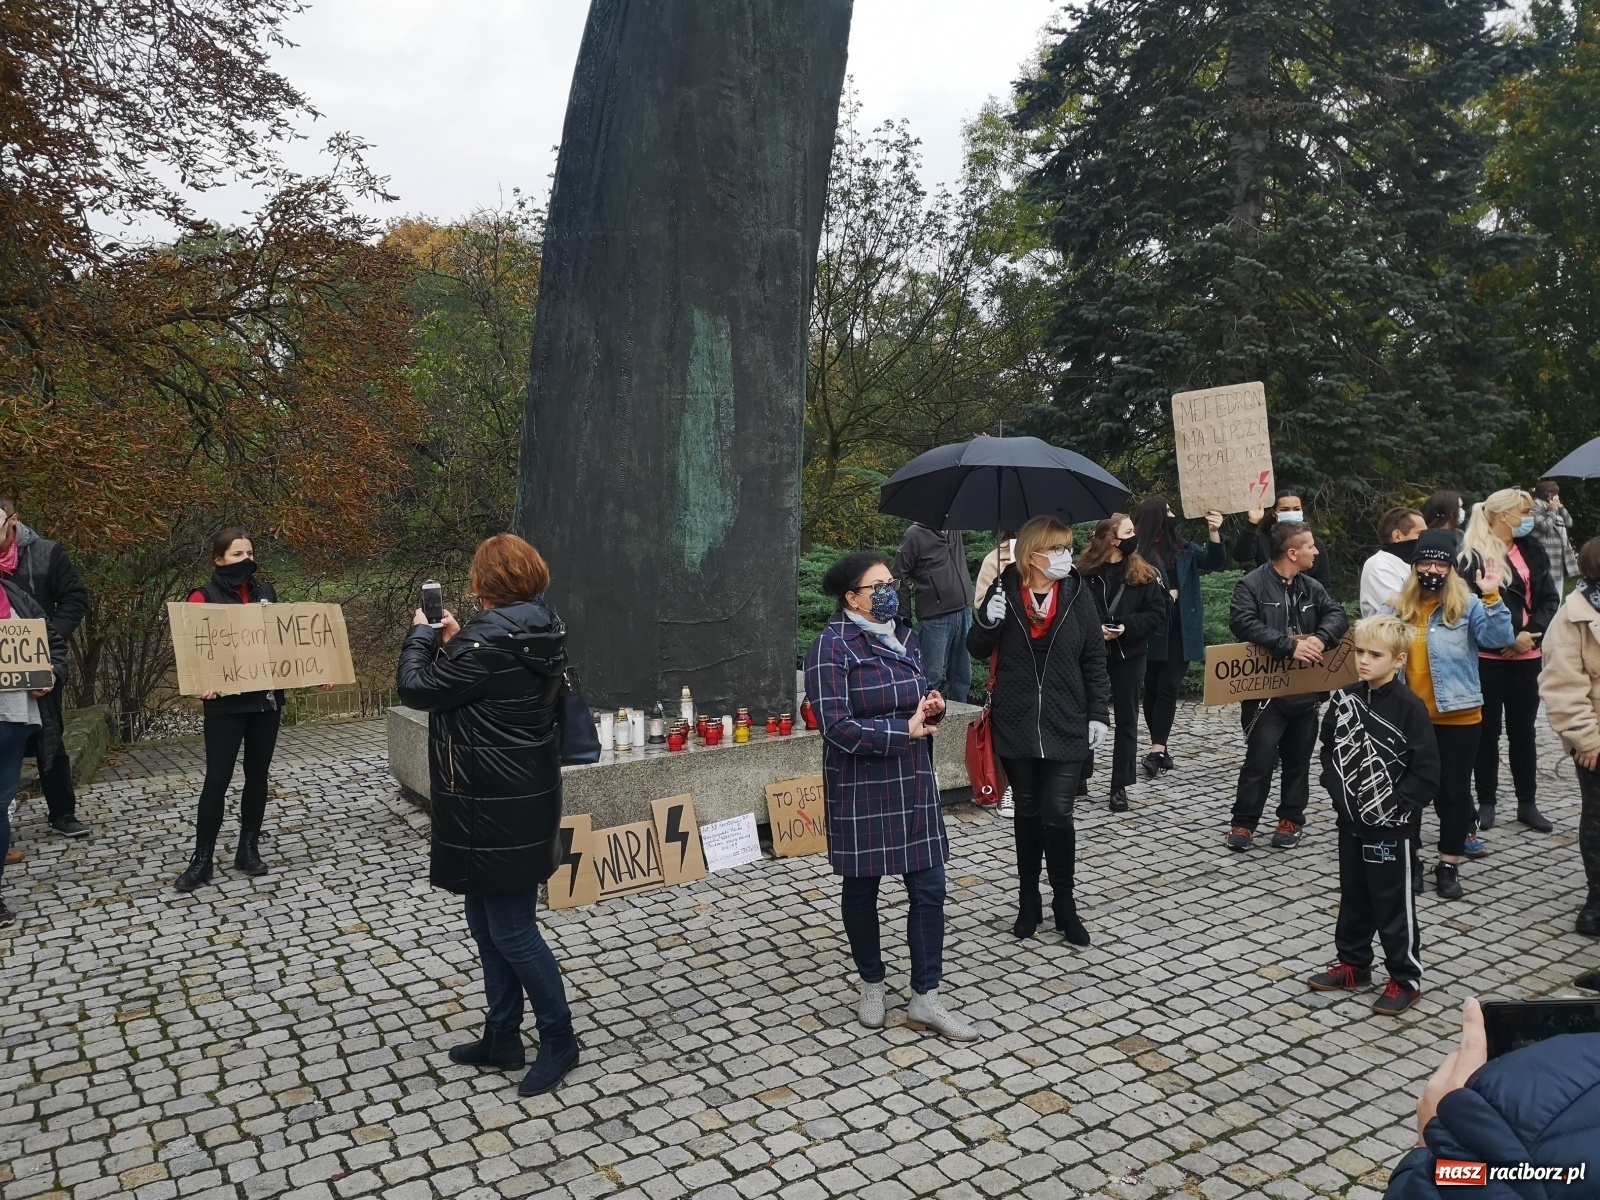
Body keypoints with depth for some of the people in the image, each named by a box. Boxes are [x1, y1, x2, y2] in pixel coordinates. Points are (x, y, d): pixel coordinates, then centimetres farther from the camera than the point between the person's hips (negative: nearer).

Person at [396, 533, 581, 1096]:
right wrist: (454, 642, 12)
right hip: (519, 800, 10)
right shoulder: (538, 632, 7)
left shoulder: (491, 637, -22)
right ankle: (502, 1038, 31)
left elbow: (418, 688, -15)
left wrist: (421, 634, 1)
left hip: (498, 811, -10)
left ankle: (559, 1038, 18)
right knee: (486, 920, 19)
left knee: (511, 931, 3)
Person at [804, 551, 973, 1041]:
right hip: (862, 791, -6)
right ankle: (872, 986, 32)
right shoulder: (832, 647, -15)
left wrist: (932, 707, -5)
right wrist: (906, 731, -19)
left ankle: (925, 1000, 17)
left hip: (913, 787, 6)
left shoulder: (906, 638, 7)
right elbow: (837, 726, -22)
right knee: (861, 889, 12)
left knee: (929, 890, 5)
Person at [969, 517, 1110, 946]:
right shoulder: (1005, 591, -3)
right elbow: (978, 649, 3)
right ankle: (1029, 900, 28)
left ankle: (1064, 902, 15)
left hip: (1066, 726, -1)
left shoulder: (1077, 594, -2)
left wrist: (1098, 713, -2)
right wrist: (988, 621, -18)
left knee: (1058, 813, -5)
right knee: (1028, 811, 13)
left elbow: (1094, 659, 4)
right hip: (1016, 725, 1)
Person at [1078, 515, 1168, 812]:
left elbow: (1158, 613, -4)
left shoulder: (1143, 574, -2)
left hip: (1129, 655, 2)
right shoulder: (1084, 573, -7)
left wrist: (1126, 626, -16)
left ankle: (1120, 786, 16)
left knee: (1126, 720, 7)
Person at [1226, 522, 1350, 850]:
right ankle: (1243, 823, 6)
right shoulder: (1252, 585, -9)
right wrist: (1290, 646, -26)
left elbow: (1337, 615, 3)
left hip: (1305, 692, 6)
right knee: (1260, 760, -6)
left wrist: (1321, 638, -19)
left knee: (1298, 760, 12)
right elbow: (1243, 623, -23)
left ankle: (1290, 820, 25)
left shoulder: (1312, 587, 11)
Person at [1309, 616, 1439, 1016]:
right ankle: (1353, 964, 33)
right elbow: (1329, 748, 12)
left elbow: (1426, 775, -15)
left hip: (1388, 827, -6)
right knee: (1353, 898, 18)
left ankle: (1405, 979, 20)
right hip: (1349, 821, 6)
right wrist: (1338, 791, 0)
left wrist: (1390, 806, -15)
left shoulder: (1409, 707, -16)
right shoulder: (1345, 699, 1)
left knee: (1394, 904, 6)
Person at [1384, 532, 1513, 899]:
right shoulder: (1399, 609, 4)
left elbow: (1500, 638, -19)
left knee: (1453, 790, 6)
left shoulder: (1467, 606, -5)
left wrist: (1492, 597, -29)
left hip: (1458, 717, -3)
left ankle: (1449, 866, 17)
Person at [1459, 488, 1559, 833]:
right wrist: (1507, 639, -15)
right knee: (1488, 729, 6)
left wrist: (1532, 633, -10)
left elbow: (1550, 598, 6)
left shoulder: (1531, 549, 8)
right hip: (1487, 654, -5)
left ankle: (1527, 803, 21)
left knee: (1523, 728, 12)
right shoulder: (1472, 554, -9)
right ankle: (1486, 802, 16)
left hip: (1526, 654, 5)